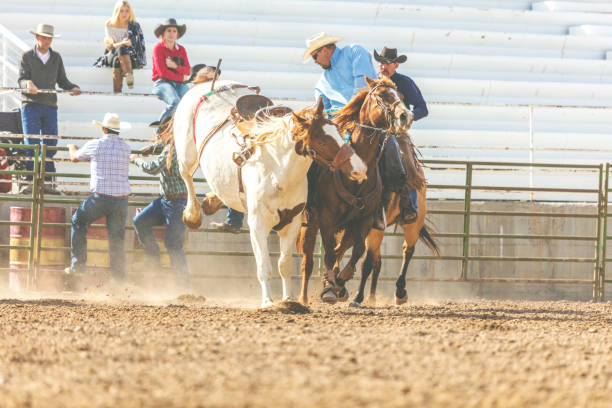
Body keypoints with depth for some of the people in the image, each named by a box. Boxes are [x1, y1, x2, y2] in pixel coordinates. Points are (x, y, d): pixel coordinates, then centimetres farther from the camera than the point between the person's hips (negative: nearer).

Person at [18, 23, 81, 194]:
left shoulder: (56, 58, 12)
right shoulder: (27, 57, 3)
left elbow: (62, 80, 12)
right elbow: (21, 79, -6)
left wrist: (73, 88, -8)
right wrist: (28, 84, -28)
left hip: (50, 106, 3)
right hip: (31, 105, -3)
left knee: (50, 144, -1)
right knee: (32, 143, -9)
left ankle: (46, 182, 3)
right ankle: (29, 181, -8)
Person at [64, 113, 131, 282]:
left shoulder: (95, 146, -3)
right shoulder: (125, 148, 5)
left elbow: (75, 157, 15)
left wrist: (72, 148, 41)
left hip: (100, 198, -2)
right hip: (121, 199, 2)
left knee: (78, 221, 19)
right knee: (116, 237, 10)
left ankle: (78, 263, 17)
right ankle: (119, 274, 8)